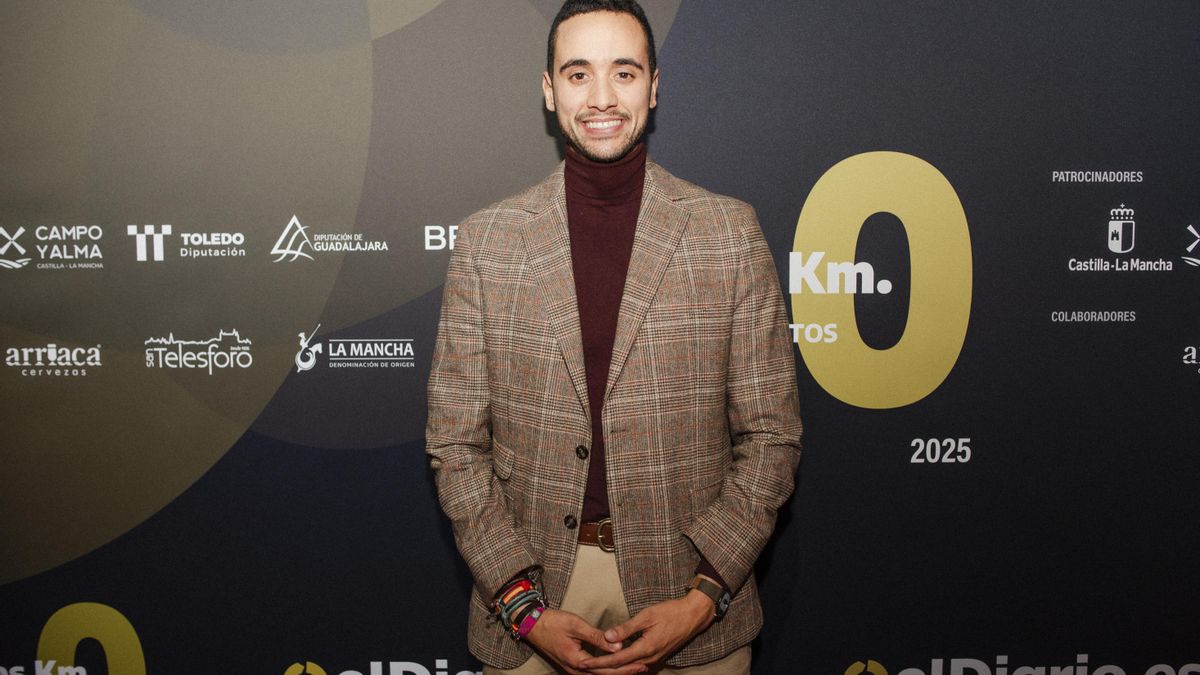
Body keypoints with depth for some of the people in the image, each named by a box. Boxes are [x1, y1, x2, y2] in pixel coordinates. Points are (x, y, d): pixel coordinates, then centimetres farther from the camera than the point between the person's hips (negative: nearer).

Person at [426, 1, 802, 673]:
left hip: (690, 588, 0)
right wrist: (524, 607, -8)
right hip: (528, 592, 1)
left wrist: (702, 598, -11)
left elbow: (771, 435, -2)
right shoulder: (486, 239, -1)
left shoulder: (731, 231, -2)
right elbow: (456, 443, 0)